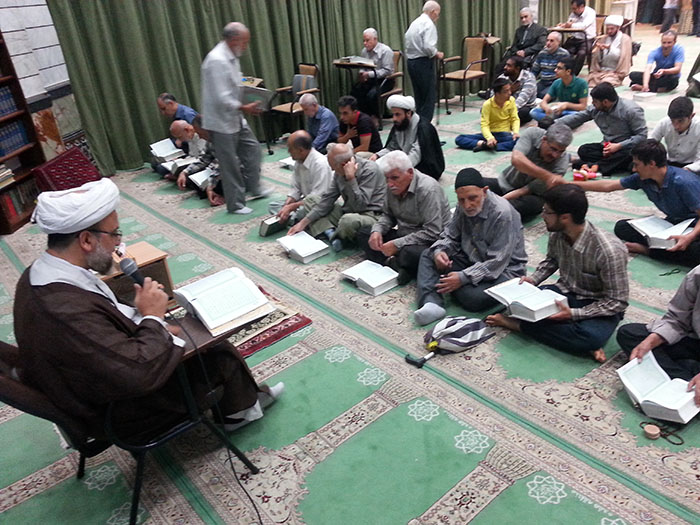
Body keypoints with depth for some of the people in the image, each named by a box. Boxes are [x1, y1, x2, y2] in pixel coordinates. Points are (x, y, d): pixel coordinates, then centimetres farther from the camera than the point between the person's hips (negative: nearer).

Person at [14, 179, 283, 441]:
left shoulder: (41, 273, -9)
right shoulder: (68, 309, -39)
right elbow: (141, 373, -38)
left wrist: (153, 326, -5)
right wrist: (153, 317, -23)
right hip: (117, 411, -8)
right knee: (221, 355, 4)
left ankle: (243, 393, 36)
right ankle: (241, 409, 34)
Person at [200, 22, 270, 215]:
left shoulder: (231, 57, 7)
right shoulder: (217, 61, -24)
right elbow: (222, 99, -28)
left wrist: (247, 101, 7)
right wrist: (244, 108, -19)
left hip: (235, 118, 10)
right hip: (221, 122, -10)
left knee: (252, 148, 17)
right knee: (230, 164, 1)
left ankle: (254, 188, 32)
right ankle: (235, 204, 15)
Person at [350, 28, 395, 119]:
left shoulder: (385, 50, -8)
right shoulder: (364, 51, 12)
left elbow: (387, 71, -15)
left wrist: (369, 74, -22)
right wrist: (361, 74, -8)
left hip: (384, 80, -6)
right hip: (369, 80, 6)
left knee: (371, 94, -32)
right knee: (355, 92, -21)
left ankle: (375, 117, -7)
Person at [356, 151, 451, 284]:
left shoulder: (428, 189, -24)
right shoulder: (393, 186, -2)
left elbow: (432, 233, -27)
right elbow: (388, 215, 12)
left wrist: (397, 244, -26)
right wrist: (377, 231, -10)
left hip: (431, 241, -8)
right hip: (404, 234, 8)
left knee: (410, 253, -40)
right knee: (363, 233, -2)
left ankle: (392, 261, -6)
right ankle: (393, 262, -21)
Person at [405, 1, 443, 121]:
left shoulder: (414, 23, 15)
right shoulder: (429, 24, -11)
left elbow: (406, 43, 15)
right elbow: (428, 47, -22)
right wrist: (437, 54, -5)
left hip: (410, 61, 9)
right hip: (423, 63, -9)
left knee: (419, 97, 14)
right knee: (430, 97, -4)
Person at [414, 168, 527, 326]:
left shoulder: (503, 213, -25)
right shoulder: (463, 206, -5)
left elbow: (497, 262, -26)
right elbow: (450, 235, 8)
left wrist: (463, 278, -30)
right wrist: (439, 251, -15)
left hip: (504, 269, -7)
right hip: (471, 259, 7)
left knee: (473, 298, -34)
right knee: (428, 256, -5)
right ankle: (432, 303, -25)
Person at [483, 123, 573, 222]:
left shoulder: (562, 163, -21)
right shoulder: (532, 134, -16)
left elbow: (527, 190, -21)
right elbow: (516, 159, -34)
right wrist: (547, 176, -42)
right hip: (505, 183, 3)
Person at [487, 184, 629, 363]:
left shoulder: (609, 251, -28)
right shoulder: (557, 235, -9)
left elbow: (617, 302, -20)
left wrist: (573, 314, -29)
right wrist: (533, 279, -3)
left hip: (600, 308, -5)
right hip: (565, 292, 5)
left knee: (590, 336, -38)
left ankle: (515, 324, -21)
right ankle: (581, 343, -18)